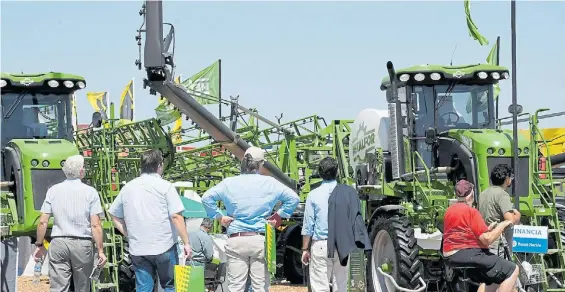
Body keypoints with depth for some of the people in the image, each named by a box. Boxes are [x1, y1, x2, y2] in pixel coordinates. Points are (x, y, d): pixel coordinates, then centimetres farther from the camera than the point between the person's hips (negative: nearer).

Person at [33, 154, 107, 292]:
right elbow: (95, 225, -7)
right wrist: (100, 251, -3)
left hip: (58, 243, 1)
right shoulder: (90, 192, -3)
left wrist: (39, 245, 12)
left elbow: (43, 222, 2)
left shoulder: (53, 190, 4)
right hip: (82, 244, -1)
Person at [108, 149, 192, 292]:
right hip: (164, 248, -3)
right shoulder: (165, 186, -5)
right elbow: (176, 217, -11)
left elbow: (115, 216, 14)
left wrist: (129, 235, 13)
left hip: (137, 249, 3)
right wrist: (186, 243, -8)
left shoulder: (127, 188, 9)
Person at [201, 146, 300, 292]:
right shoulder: (270, 183, 2)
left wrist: (219, 216, 3)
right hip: (260, 240, 0)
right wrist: (278, 216, 6)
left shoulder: (230, 183, 3)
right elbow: (293, 198, 0)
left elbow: (207, 197, -4)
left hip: (236, 240, 0)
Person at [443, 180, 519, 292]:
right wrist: (503, 224, -4)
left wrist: (488, 228, 15)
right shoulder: (471, 212, -14)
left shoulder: (450, 210, 13)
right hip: (467, 255, -10)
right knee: (512, 270, -10)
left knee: (494, 278, 25)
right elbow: (487, 239, -18)